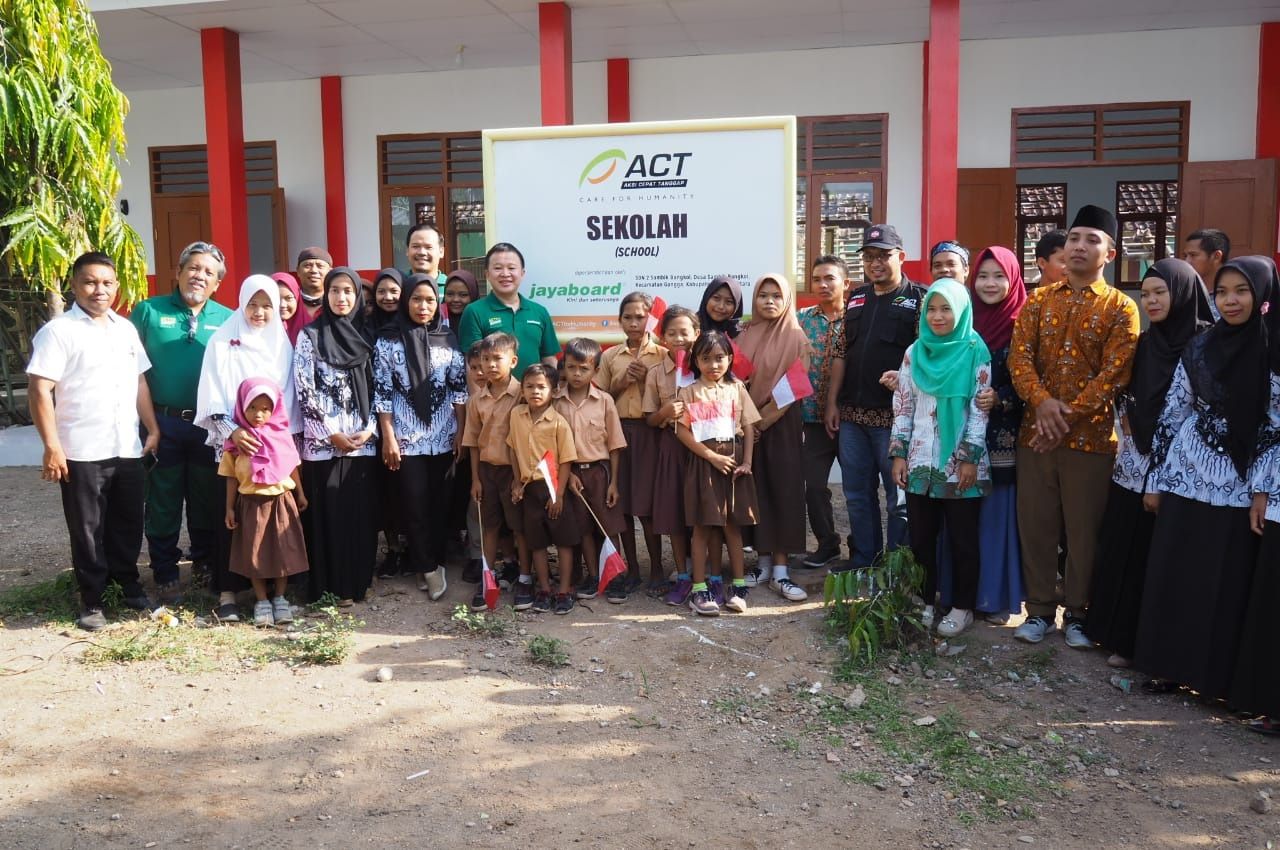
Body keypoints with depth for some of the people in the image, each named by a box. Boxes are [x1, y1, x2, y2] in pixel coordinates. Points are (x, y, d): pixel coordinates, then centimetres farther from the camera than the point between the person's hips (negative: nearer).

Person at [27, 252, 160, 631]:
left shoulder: (126, 328, 11)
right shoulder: (57, 332, -7)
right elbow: (41, 391, -12)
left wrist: (153, 429, 12)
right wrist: (52, 447, -17)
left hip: (128, 449, 5)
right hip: (81, 452, -5)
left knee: (128, 524, 14)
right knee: (87, 530, 6)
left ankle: (129, 585, 30)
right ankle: (91, 601, 17)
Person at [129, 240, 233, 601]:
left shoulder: (228, 319, 5)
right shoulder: (149, 311, 0)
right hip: (163, 423, -1)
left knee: (208, 500, 13)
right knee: (163, 503, 7)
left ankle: (206, 562, 30)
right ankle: (165, 574, 18)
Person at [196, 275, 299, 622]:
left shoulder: (282, 344, 9)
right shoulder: (222, 341, 0)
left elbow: (289, 397, 8)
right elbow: (211, 397, -5)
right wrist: (232, 431, -18)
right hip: (233, 443, -2)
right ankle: (227, 590, 3)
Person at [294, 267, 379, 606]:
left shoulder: (366, 336, 10)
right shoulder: (309, 336, 0)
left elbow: (377, 388, 8)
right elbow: (305, 390, -5)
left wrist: (370, 429, -5)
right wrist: (332, 434, -10)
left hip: (363, 441, 3)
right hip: (323, 442, -3)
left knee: (361, 511, 6)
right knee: (328, 513, 0)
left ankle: (359, 581, 18)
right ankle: (333, 585, 8)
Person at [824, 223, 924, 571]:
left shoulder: (918, 299, -2)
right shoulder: (857, 299, 15)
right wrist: (833, 402, 9)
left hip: (894, 414, -6)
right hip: (852, 414, 6)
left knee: (899, 497, 3)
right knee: (857, 494, 12)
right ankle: (862, 561, 24)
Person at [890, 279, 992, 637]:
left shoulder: (975, 352, -4)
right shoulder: (914, 352, 6)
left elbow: (980, 409, -6)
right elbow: (902, 406, 8)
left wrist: (970, 458, -11)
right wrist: (898, 454, 3)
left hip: (960, 462, -3)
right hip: (920, 461, 4)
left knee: (962, 538, 6)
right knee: (920, 537, 9)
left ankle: (963, 607, 17)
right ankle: (925, 601, 22)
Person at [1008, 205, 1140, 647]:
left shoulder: (1121, 308, -1)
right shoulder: (1037, 300, 9)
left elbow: (1114, 373, -9)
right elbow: (1019, 356, -1)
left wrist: (1069, 415, -16)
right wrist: (1042, 401, -17)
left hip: (1091, 436, -3)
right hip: (1035, 431, 3)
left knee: (1084, 529, 5)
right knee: (1036, 524, 8)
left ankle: (1077, 614, 20)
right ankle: (1040, 610, 21)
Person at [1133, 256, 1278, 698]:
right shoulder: (1198, 348, 4)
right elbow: (1172, 413, 6)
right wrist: (1155, 479, 4)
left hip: (1239, 490, -3)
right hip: (1186, 481, 3)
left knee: (1225, 584, 5)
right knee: (1172, 574, 7)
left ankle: (1213, 675, 18)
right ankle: (1167, 664, 20)